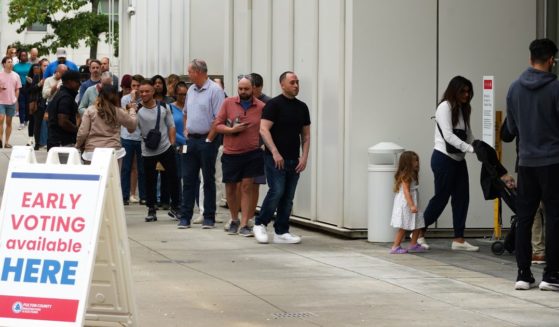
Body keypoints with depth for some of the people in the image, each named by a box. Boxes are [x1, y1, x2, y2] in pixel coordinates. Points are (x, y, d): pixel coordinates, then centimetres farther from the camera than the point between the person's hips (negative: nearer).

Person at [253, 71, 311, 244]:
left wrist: (304, 157, 3)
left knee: (288, 197, 5)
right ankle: (260, 224, 4)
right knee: (276, 191, -13)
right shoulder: (273, 105, -6)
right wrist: (275, 153, -20)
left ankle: (281, 232, 11)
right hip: (275, 158, -6)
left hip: (294, 161, 6)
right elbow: (263, 129, -13)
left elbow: (306, 134, 15)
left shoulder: (302, 107, 12)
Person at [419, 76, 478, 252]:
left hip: (458, 160, 8)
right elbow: (448, 136, -20)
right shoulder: (445, 107, -12)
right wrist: (471, 149, -25)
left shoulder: (463, 109, 13)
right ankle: (419, 233, 13)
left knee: (462, 198, 3)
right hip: (443, 158, -8)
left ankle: (458, 239, 5)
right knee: (441, 197, -2)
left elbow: (468, 134, 13)